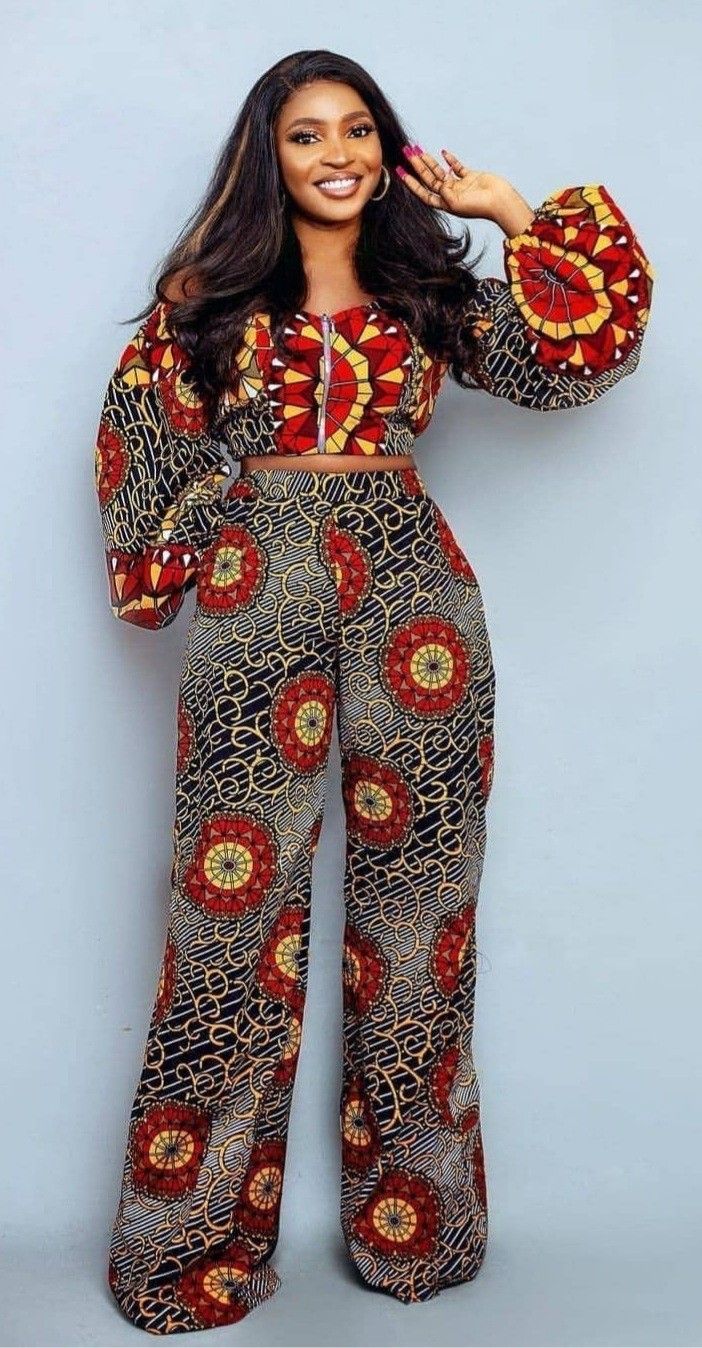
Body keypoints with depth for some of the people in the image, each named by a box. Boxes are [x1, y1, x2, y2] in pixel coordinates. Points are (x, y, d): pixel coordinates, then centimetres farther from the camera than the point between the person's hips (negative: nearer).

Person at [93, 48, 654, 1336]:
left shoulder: (433, 292, 12)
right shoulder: (211, 295, 9)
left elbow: (582, 349, 2)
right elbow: (139, 432, 11)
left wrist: (518, 211, 5)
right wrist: (159, 572, 4)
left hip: (413, 596, 2)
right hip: (254, 602, -1)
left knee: (414, 908, 6)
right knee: (237, 911, -1)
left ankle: (412, 1226, 22)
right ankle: (194, 1237, 15)